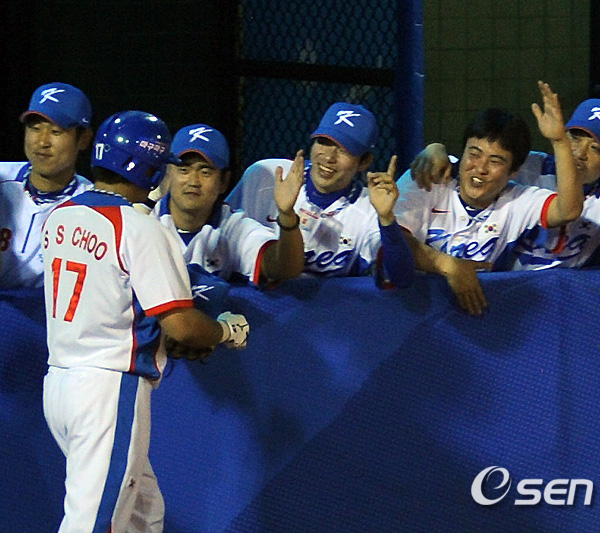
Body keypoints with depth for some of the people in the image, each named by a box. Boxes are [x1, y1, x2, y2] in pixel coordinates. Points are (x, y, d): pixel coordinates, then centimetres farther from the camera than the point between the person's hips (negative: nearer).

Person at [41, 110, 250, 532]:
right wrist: (228, 331, 4)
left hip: (57, 383, 8)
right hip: (110, 387, -8)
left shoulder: (59, 217, 10)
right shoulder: (143, 230, -14)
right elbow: (180, 326, -17)